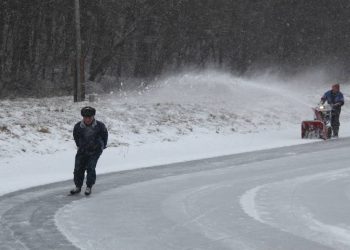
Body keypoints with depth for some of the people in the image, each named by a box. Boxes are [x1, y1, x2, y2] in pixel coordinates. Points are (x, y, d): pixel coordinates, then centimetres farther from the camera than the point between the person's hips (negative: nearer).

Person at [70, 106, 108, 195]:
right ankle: (78, 186, 16)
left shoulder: (100, 126, -15)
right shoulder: (78, 126, -12)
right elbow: (75, 136, 10)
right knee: (78, 168, 1)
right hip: (82, 150, 3)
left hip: (95, 150, -3)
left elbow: (105, 135, 5)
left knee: (90, 167, -11)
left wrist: (103, 146, 9)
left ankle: (89, 187, 1)